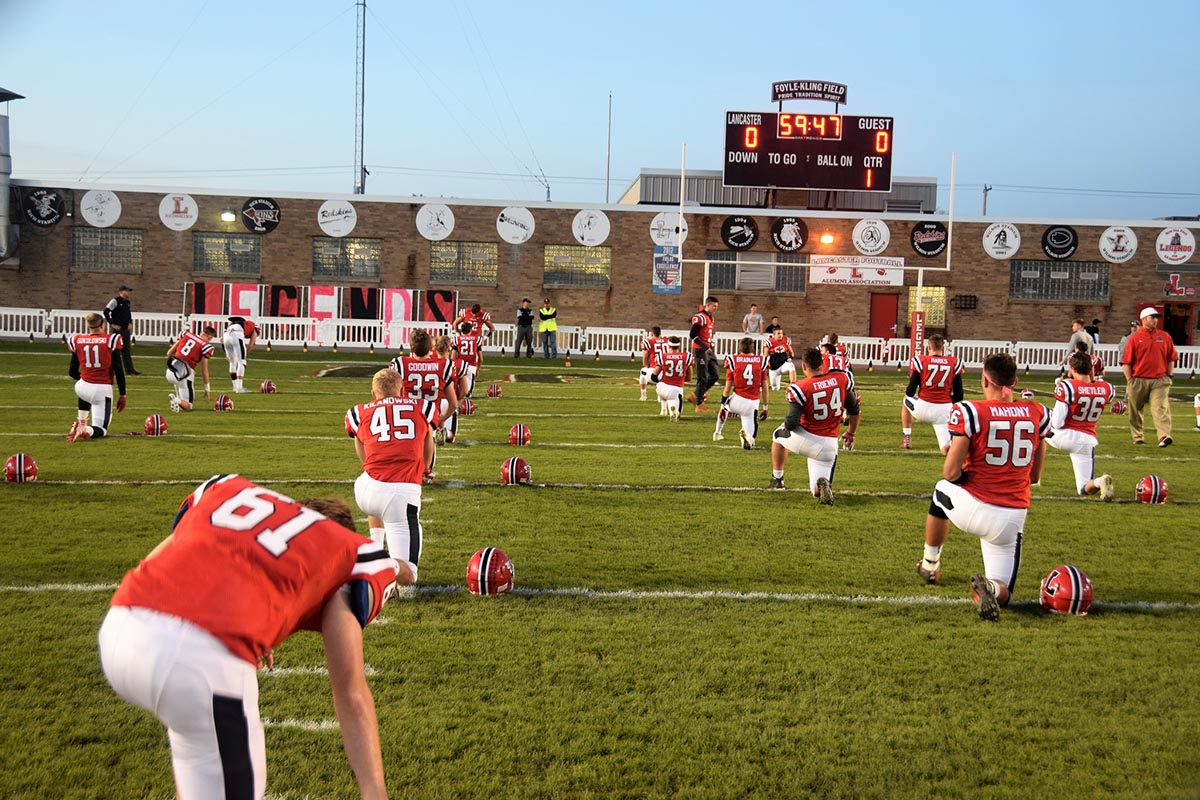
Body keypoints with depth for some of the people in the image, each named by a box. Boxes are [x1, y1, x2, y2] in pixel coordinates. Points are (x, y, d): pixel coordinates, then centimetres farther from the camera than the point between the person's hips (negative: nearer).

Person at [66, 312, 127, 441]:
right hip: (103, 389, -4)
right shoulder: (110, 340, -6)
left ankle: (81, 422, 31)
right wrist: (122, 395, 1)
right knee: (100, 429, 5)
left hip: (83, 387, 4)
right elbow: (119, 371, -6)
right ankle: (86, 431, -29)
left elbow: (72, 372, 12)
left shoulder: (77, 341, 3)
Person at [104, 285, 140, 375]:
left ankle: (130, 370, 11)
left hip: (126, 329, 8)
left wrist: (130, 323, 13)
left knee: (127, 350, 9)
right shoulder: (115, 301, -10)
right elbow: (106, 312, -16)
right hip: (117, 329, -8)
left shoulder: (128, 303, 14)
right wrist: (112, 324, -16)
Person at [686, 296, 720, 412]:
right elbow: (693, 335, -18)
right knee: (703, 378, -4)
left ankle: (695, 396, 19)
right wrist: (705, 347, -20)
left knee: (714, 375, 9)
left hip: (709, 350, 9)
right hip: (700, 350, -9)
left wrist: (711, 347, 11)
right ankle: (699, 404, 6)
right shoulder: (700, 317, -14)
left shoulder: (712, 318, 16)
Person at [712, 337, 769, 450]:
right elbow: (765, 388, 7)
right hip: (753, 403, 0)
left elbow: (727, 388, 4)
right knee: (750, 439, 9)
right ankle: (746, 434, -24)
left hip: (737, 399, 0)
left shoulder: (733, 361, 1)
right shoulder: (761, 361, 5)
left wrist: (722, 407, 12)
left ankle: (717, 434, 43)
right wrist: (765, 408, 16)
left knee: (724, 408, 37)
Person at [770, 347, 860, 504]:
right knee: (819, 491, 14)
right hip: (829, 445, 3)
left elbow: (791, 424, -17)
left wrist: (786, 425, 8)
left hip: (805, 440, -3)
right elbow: (854, 410, 8)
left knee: (779, 435, 32)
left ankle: (777, 478, 36)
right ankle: (823, 485, -21)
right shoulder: (842, 379, -3)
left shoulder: (801, 389, -16)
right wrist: (851, 433, 24)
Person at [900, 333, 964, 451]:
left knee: (905, 401, 34)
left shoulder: (920, 361, -3)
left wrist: (908, 393, 25)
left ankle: (907, 439, 31)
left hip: (923, 407, -2)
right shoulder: (955, 363, 5)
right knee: (947, 450, 14)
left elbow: (910, 392, 0)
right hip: (944, 410, 2)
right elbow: (959, 396, 6)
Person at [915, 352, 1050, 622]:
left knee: (942, 490, 36)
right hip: (1013, 517, 2)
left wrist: (952, 451, 10)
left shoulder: (970, 412, -12)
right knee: (1001, 594, 16)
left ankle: (930, 564, 45)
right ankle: (991, 587, -21)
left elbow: (951, 473, -11)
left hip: (972, 508, -2)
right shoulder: (1037, 414, 2)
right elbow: (1035, 476, 10)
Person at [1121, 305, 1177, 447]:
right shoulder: (1134, 338, 2)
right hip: (1138, 380, -1)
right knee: (1135, 410, 8)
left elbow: (1171, 358, 16)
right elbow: (1126, 361, 0)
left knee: (1161, 408, -14)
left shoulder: (1165, 337, 11)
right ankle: (1137, 437, 23)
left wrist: (1170, 375, 6)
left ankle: (1164, 436, -26)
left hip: (1160, 380, 1)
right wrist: (1129, 380, -6)